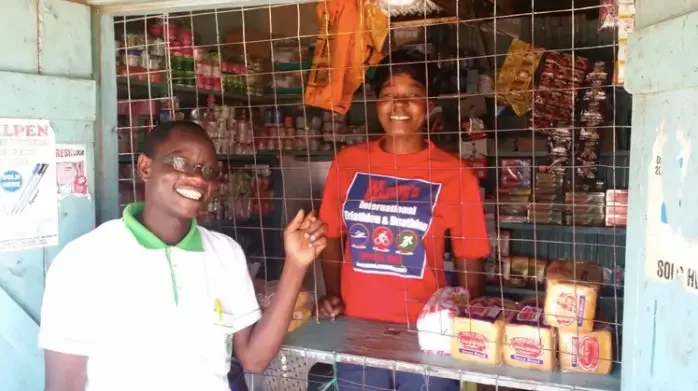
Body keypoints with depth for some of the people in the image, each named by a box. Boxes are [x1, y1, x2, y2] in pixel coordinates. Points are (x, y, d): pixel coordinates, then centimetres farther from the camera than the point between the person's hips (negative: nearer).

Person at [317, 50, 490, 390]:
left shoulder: (456, 175, -7)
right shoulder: (347, 162, 0)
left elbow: (470, 261, -1)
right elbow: (332, 236, 10)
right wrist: (332, 294, -2)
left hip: (425, 333, -2)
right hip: (356, 328, 2)